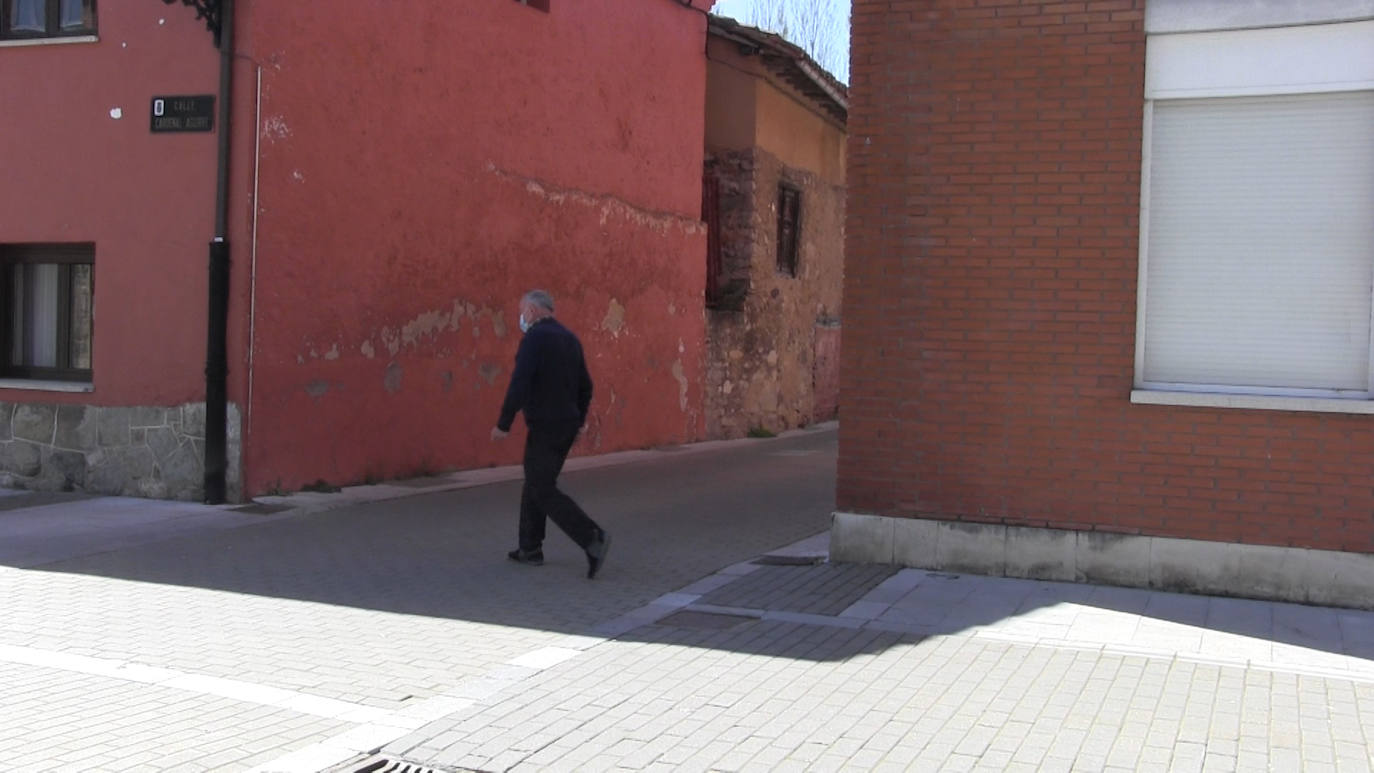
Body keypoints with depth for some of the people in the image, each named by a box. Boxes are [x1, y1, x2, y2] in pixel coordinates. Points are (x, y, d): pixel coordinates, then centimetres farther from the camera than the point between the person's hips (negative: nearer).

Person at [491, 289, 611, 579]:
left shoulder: (534, 338, -15)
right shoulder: (570, 338, 11)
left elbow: (519, 384, -22)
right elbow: (585, 385, 17)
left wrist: (503, 424, -16)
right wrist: (579, 420, 28)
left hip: (544, 427, -9)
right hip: (566, 425, 9)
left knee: (543, 492, -5)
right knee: (535, 484, 18)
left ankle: (592, 538, -16)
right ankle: (530, 549, 23)